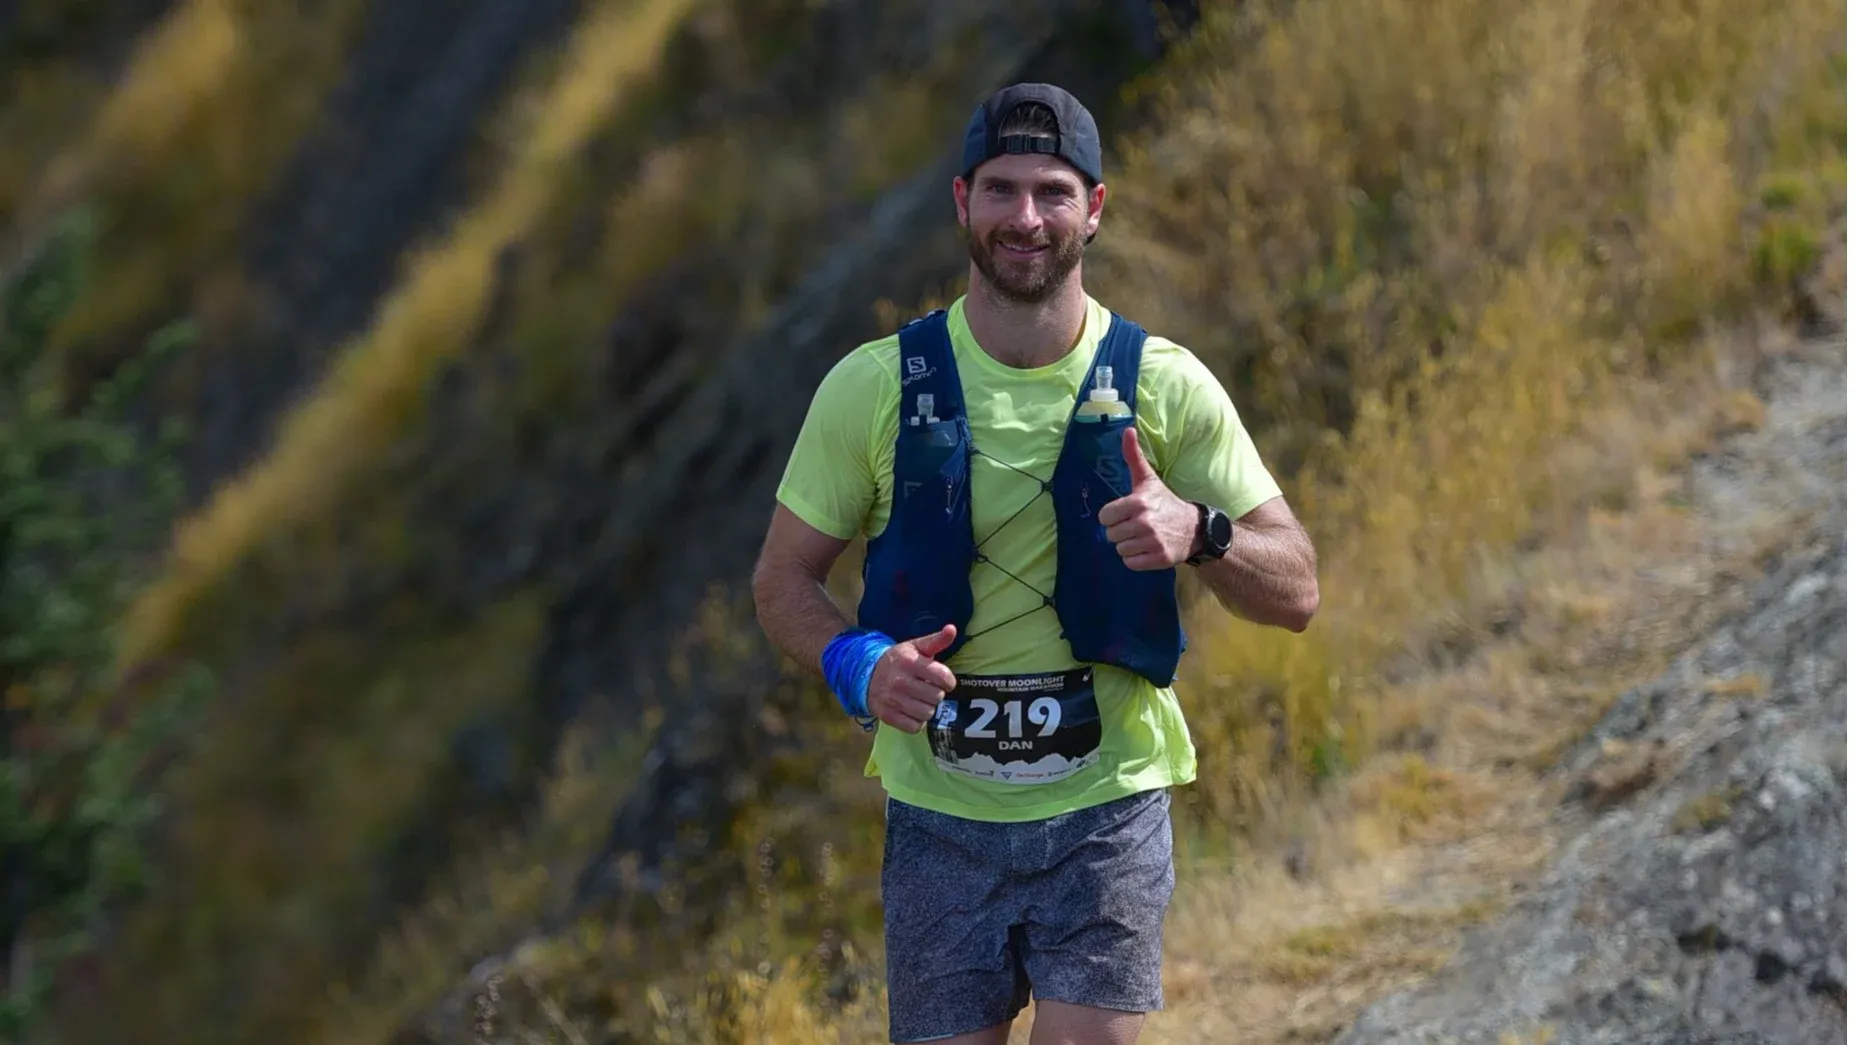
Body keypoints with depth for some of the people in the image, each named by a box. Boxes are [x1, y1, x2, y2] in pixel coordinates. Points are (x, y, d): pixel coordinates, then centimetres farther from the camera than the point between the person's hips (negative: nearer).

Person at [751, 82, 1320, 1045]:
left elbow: (1295, 593, 1)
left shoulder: (1162, 384, -1)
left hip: (1107, 808, -1)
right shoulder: (875, 387, 0)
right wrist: (859, 667, -16)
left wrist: (1200, 534, -21)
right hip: (938, 813, 1)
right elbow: (783, 581, 6)